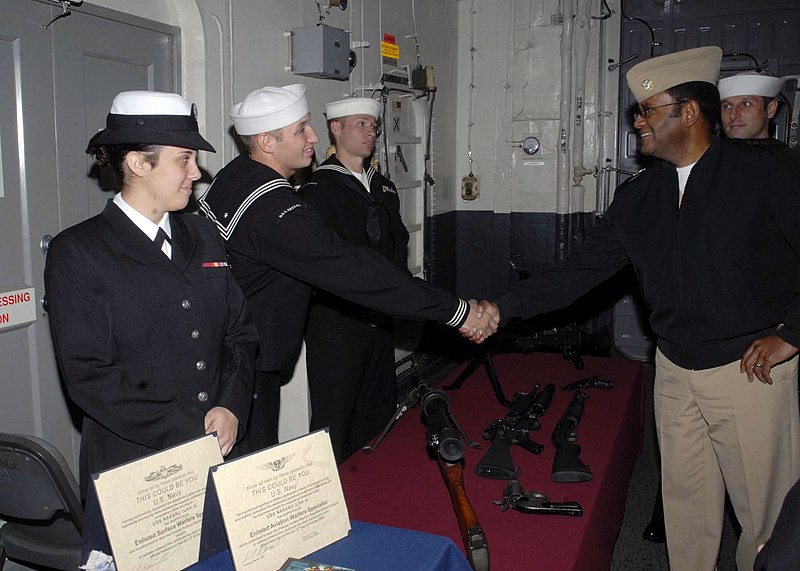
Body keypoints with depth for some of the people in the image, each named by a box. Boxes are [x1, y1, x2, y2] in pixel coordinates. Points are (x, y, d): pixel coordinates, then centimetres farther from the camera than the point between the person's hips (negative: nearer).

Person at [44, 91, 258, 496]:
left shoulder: (203, 236, 9)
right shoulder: (76, 253, -7)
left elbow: (241, 333, 9)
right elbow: (87, 375, -13)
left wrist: (231, 409, -8)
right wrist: (190, 431, -16)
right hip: (129, 465, -4)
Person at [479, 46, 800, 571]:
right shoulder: (638, 197, 6)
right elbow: (581, 271, 6)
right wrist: (503, 308, -2)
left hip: (753, 369, -4)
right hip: (676, 370, 5)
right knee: (686, 506, 13)